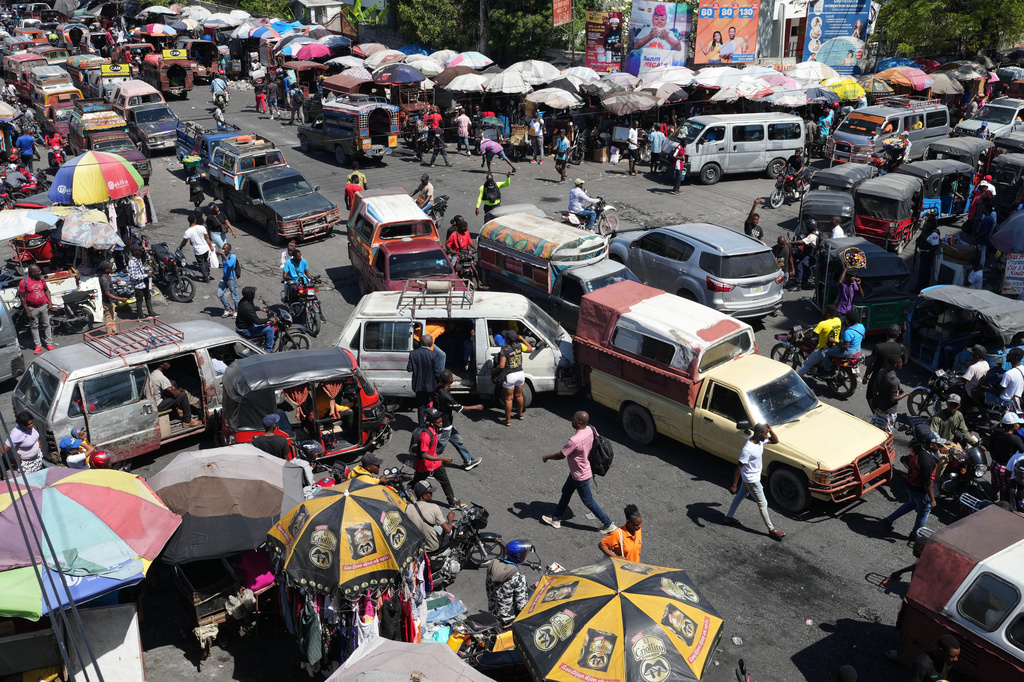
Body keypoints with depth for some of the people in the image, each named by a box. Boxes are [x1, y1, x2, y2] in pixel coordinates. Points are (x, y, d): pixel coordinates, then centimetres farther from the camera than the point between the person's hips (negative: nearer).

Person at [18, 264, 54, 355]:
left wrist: (49, 301, 2)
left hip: (44, 306, 4)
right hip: (32, 308, -4)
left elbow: (46, 290, 13)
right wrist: (27, 311, -12)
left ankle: (49, 343, 21)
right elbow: (22, 297, -12)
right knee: (34, 327, 7)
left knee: (46, 325, 11)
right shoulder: (23, 282, -16)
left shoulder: (42, 279, -2)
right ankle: (38, 345, 16)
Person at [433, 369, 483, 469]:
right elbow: (460, 408, -25)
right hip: (444, 426, -9)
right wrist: (476, 407, -13)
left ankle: (468, 461, 34)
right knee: (440, 446, 9)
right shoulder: (445, 396, -35)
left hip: (448, 423, 9)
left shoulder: (439, 388, -9)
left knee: (458, 441, 21)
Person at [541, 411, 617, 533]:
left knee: (588, 501, 10)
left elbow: (561, 455, -24)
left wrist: (546, 457, -7)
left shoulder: (574, 441, -36)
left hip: (580, 476, -9)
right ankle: (556, 519, 37)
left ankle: (608, 525, 24)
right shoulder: (590, 430, -11)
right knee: (566, 492, 22)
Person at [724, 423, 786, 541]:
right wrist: (734, 485, -22)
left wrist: (771, 430, -18)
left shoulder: (759, 439, -10)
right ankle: (771, 530, 20)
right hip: (751, 480, -9)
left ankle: (729, 517, 44)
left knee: (740, 496, 25)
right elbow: (739, 467, -28)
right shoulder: (748, 449, -34)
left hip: (755, 476, 9)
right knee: (762, 503, 5)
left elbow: (775, 441, 3)